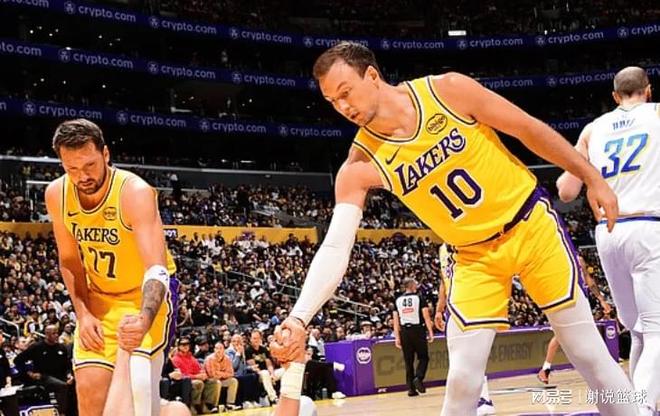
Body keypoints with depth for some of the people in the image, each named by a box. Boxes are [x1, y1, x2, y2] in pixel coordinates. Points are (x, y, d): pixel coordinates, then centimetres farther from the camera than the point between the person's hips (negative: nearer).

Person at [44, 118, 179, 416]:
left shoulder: (135, 192, -30)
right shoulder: (56, 194, -12)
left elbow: (157, 269, -41)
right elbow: (69, 261, 4)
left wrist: (144, 321, -58)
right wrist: (83, 314, -7)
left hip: (148, 291, -5)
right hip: (99, 295, 5)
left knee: (141, 374, -25)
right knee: (88, 388, -2)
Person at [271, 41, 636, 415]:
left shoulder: (448, 90, -17)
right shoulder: (360, 167, -14)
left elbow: (529, 129, -6)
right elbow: (335, 248, -21)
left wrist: (592, 179, -2)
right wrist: (299, 318, -35)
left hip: (532, 224, -1)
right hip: (475, 256, 1)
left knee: (588, 352, 0)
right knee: (463, 381, -7)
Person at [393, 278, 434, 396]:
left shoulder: (398, 300, 9)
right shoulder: (419, 298, 0)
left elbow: (395, 320, 5)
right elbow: (426, 316, -6)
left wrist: (397, 337, 6)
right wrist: (430, 332, -3)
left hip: (404, 332, 3)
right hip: (418, 330, -3)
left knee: (408, 361, 8)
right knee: (423, 357, 9)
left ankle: (411, 388, 5)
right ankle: (418, 378, -15)